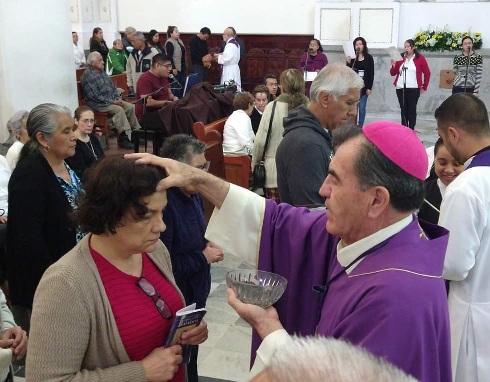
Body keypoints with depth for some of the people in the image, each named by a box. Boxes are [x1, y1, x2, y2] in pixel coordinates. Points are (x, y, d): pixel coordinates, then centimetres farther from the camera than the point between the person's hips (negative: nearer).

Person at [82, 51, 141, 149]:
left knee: (130, 107, -5)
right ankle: (125, 137, -29)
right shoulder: (88, 76, -14)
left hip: (112, 100, 9)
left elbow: (112, 86, 21)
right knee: (119, 109, -29)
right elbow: (95, 96, -21)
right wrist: (112, 101, -20)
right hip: (97, 104, -9)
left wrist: (118, 97, 2)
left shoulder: (102, 72, 13)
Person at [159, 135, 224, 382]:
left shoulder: (193, 195, 2)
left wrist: (207, 246, -3)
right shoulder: (164, 205, -27)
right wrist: (203, 257, -20)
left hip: (196, 291, 8)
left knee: (192, 351, 24)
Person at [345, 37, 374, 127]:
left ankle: (360, 126, 7)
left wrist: (369, 87, -3)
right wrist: (348, 63, -13)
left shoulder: (369, 58, 2)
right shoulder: (352, 57, 2)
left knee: (362, 107, 1)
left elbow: (371, 74, 2)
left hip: (364, 85, 0)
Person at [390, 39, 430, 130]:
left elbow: (427, 73, 5)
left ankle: (411, 130, 3)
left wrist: (424, 87, 5)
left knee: (412, 110, -1)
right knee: (403, 110, 7)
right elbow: (392, 73, 11)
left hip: (413, 89, -3)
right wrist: (393, 65, -9)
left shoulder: (420, 58, 0)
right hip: (400, 88, 3)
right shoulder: (400, 58, 10)